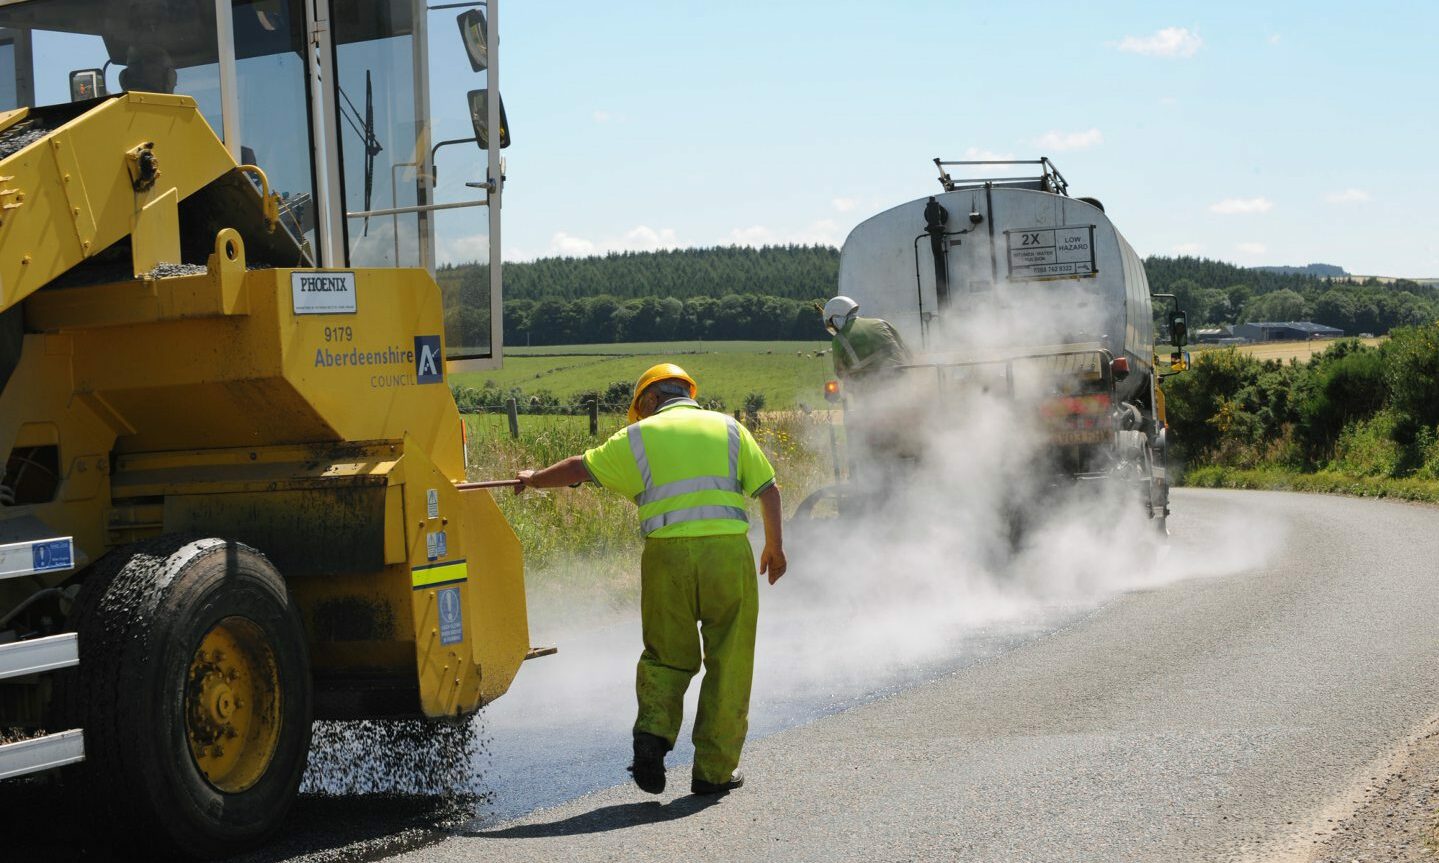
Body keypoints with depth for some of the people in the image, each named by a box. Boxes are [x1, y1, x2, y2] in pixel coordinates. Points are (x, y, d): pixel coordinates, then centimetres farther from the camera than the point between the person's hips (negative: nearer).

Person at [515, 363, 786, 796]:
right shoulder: (728, 428, 13)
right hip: (727, 550, 0)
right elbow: (768, 489, 9)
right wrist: (774, 547, 21)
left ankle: (653, 731, -7)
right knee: (728, 663, 7)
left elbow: (580, 469, 19)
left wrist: (534, 480, 37)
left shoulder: (639, 437, 11)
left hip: (667, 553, 0)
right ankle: (714, 769, 8)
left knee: (667, 656, 16)